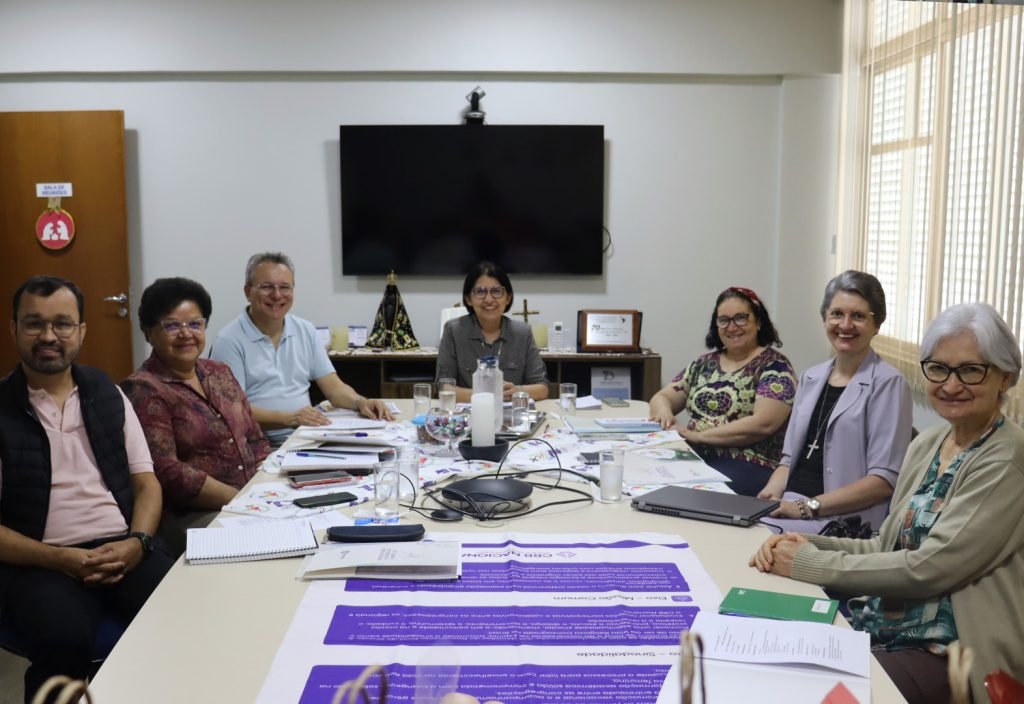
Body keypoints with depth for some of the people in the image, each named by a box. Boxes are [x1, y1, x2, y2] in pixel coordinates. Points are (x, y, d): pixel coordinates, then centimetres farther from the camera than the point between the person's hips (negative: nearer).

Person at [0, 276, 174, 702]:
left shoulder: (107, 395, 13)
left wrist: (137, 542, -8)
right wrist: (59, 559, -15)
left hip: (125, 549, 3)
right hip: (39, 562, -2)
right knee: (64, 642, -34)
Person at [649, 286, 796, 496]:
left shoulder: (774, 365, -2)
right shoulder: (705, 363, 16)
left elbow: (762, 424, -15)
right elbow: (661, 397, 19)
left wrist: (698, 435, -15)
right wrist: (663, 410, -7)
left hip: (748, 466, -5)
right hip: (695, 457, 6)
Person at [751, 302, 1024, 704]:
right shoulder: (927, 443, 9)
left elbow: (928, 568, -20)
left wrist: (811, 563, -17)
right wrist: (811, 545, -6)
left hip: (950, 656, -7)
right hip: (881, 628, 7)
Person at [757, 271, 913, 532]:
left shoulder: (888, 384, -4)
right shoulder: (810, 378, 15)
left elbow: (885, 479, -11)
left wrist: (809, 507, -16)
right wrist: (768, 496, -3)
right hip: (788, 509, 6)